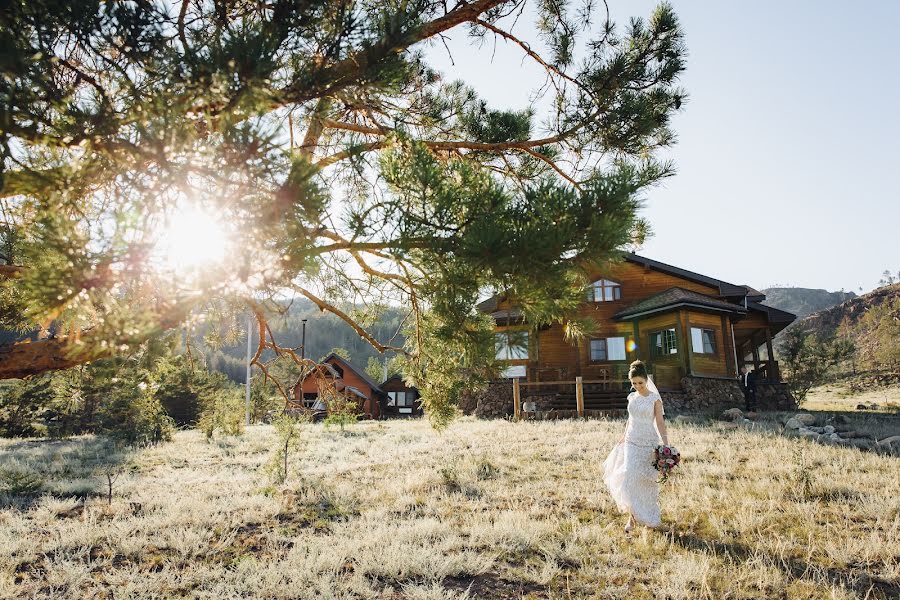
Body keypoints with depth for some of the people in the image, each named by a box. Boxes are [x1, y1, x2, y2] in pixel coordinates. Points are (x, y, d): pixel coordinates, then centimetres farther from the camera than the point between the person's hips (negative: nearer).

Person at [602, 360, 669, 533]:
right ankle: (632, 517, 2)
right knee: (629, 478, -7)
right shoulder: (632, 397, 6)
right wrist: (623, 438, 20)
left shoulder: (655, 399, -7)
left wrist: (666, 446, -16)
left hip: (649, 443, -3)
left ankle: (650, 518, 26)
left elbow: (660, 423, -8)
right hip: (632, 442, 3)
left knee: (647, 480, 6)